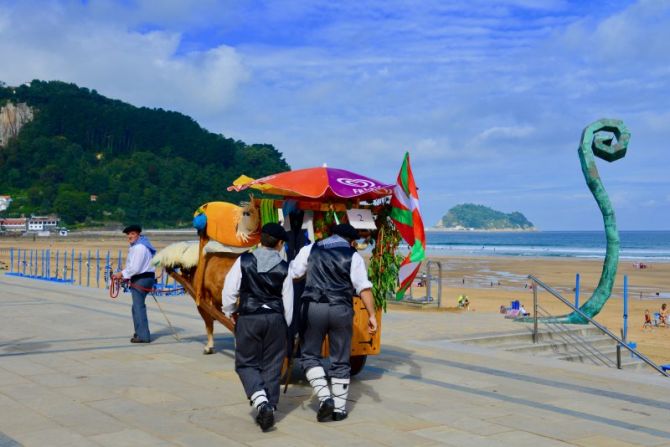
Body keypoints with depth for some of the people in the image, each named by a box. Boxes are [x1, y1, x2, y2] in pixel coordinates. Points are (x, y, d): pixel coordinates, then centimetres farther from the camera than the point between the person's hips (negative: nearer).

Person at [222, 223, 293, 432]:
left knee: (246, 363, 8)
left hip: (248, 318, -1)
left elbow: (229, 291, -3)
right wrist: (284, 326, 17)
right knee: (271, 366, 11)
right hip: (275, 319, 1)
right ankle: (270, 408, 12)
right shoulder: (284, 268, 0)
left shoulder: (244, 261, -3)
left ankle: (261, 401, -12)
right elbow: (288, 302, 2)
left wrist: (229, 312, 15)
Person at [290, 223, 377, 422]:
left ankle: (325, 397, -3)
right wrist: (371, 315, -4)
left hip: (314, 307, 0)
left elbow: (292, 275, 8)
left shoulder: (310, 250, 10)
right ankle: (339, 408, 14)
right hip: (341, 310, 0)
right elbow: (364, 288, -3)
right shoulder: (353, 256, 6)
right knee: (340, 361, 11)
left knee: (310, 355, 13)